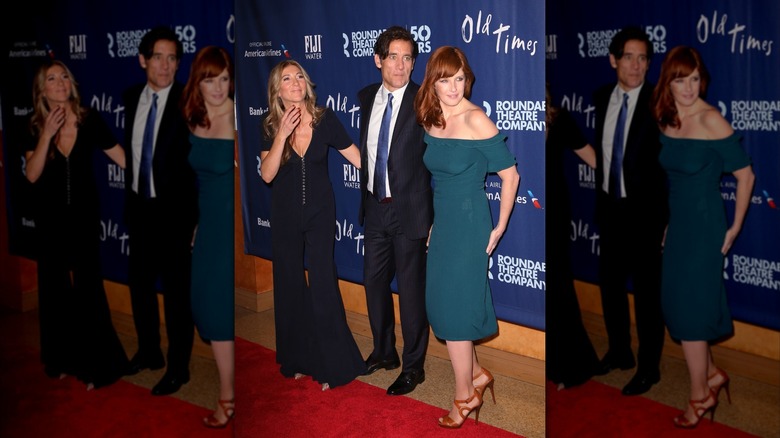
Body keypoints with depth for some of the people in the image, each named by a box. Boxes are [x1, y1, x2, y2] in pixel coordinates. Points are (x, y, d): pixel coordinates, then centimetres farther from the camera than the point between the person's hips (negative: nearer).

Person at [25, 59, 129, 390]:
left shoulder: (89, 120, -9)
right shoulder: (35, 127, -6)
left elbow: (124, 158, -9)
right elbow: (32, 174, -15)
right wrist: (48, 134, -23)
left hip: (84, 217, -2)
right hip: (51, 220, 2)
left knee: (87, 288, 0)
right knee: (56, 288, 12)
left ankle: (97, 364, 11)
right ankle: (62, 359, 26)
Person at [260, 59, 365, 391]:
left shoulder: (324, 119, -9)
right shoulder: (272, 127, -7)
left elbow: (357, 157, -7)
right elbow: (267, 174, -17)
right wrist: (283, 135, -25)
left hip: (320, 213, -2)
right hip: (285, 217, 2)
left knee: (323, 286, -4)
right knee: (290, 286, 11)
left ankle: (332, 365, 9)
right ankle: (298, 360, 27)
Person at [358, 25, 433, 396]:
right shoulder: (365, 98, 4)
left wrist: (439, 219, -14)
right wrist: (365, 198, 13)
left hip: (410, 211, -6)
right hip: (375, 208, 6)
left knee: (411, 289, 5)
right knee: (374, 282, 17)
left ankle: (413, 366, 22)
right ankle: (384, 353, 38)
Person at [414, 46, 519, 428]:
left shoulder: (476, 121, -17)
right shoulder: (430, 121, 4)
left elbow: (510, 175, -13)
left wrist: (500, 228, -9)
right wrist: (433, 222, 16)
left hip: (468, 223, -7)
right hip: (442, 221, 7)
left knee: (453, 308, -1)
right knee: (441, 304, 12)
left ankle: (465, 395, 16)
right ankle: (476, 374, 31)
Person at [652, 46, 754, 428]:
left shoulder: (711, 121, -18)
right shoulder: (665, 120, 2)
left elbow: (745, 175, -13)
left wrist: (735, 227, -8)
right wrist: (665, 222, 14)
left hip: (704, 225, -7)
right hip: (676, 223, 7)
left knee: (689, 308, 0)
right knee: (676, 304, 12)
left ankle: (700, 395, 18)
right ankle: (711, 373, 32)